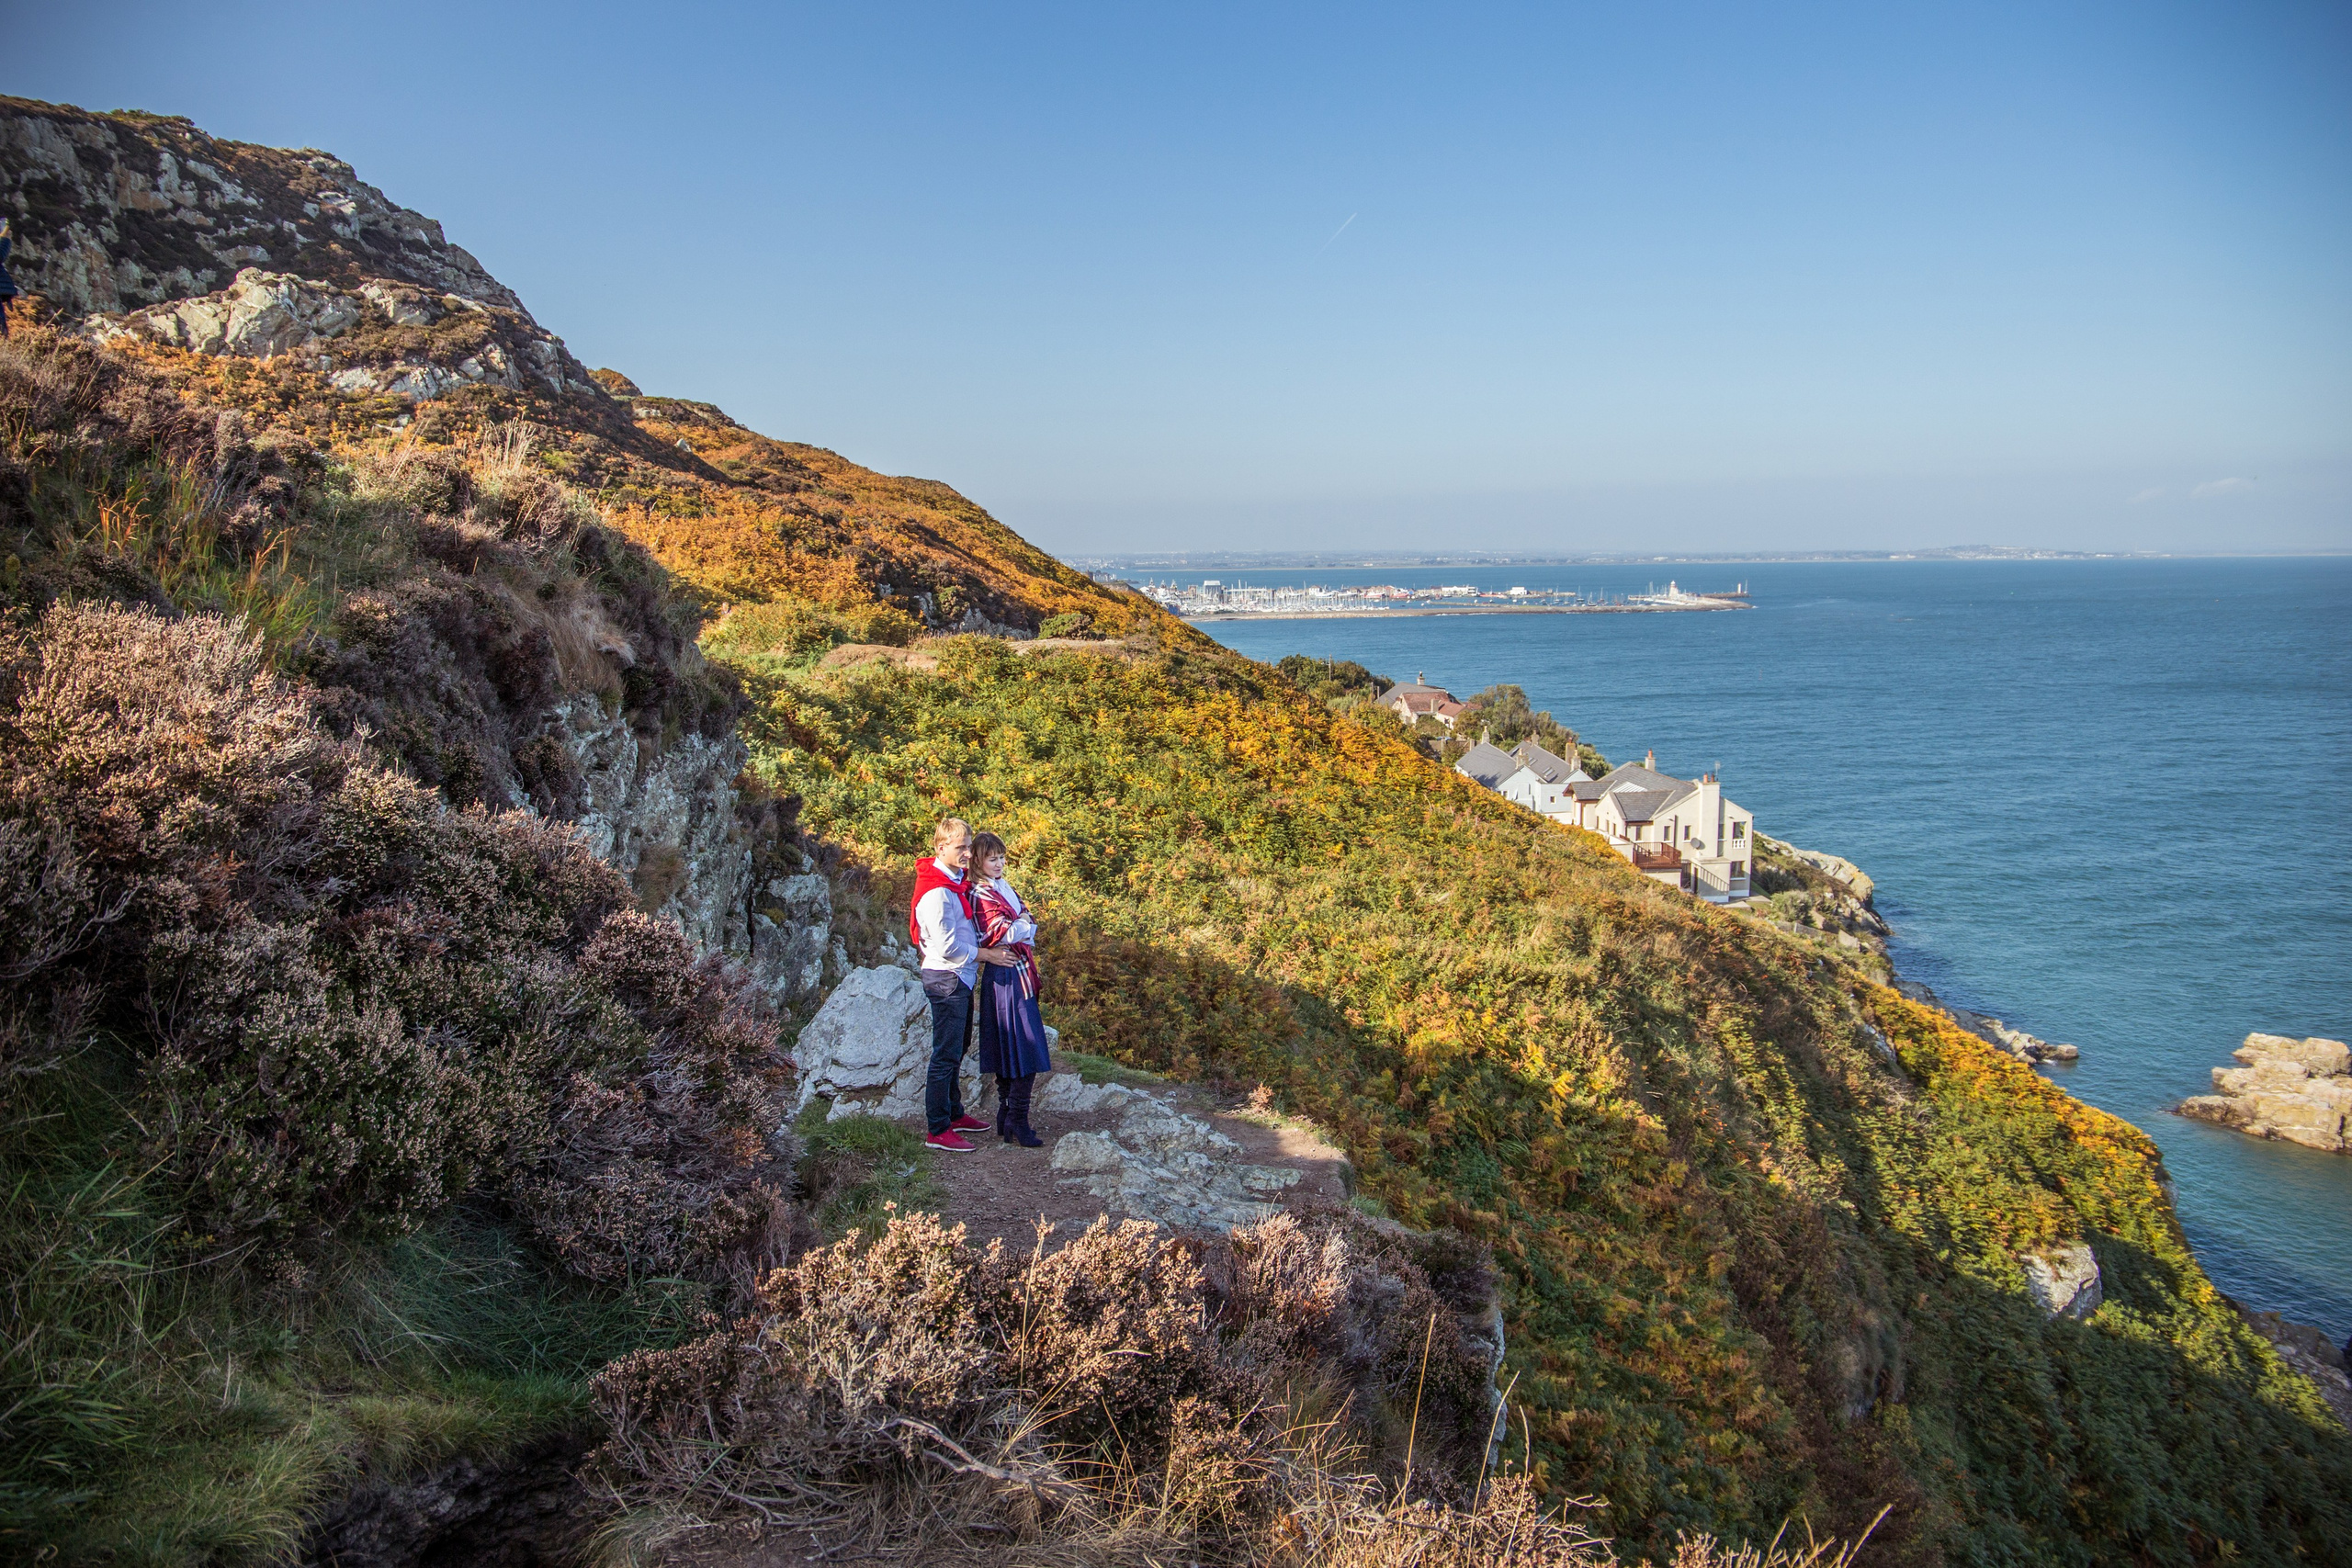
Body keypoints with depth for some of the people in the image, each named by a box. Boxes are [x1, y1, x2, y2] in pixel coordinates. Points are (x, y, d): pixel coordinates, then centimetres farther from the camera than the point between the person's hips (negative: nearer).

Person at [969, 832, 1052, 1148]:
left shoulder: (1003, 886, 16)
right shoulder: (982, 894, -13)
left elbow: (1024, 919, 15)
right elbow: (1002, 934, -22)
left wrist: (1020, 926, -4)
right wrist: (1026, 925, -7)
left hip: (1020, 975, 10)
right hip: (1008, 977, -10)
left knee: (1007, 1052, 13)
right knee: (1025, 1053, -9)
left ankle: (1006, 1118, 20)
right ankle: (1017, 1124, -5)